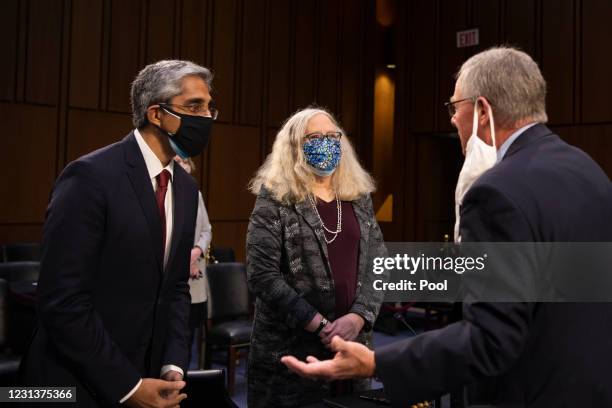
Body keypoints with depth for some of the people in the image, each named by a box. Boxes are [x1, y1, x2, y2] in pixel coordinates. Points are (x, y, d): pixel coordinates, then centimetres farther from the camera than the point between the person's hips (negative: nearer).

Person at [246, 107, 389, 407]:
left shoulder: (359, 197, 9)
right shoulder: (275, 199, -5)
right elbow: (262, 275, -13)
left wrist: (359, 317, -11)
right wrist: (320, 325, -17)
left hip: (351, 344, 4)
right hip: (288, 348, -4)